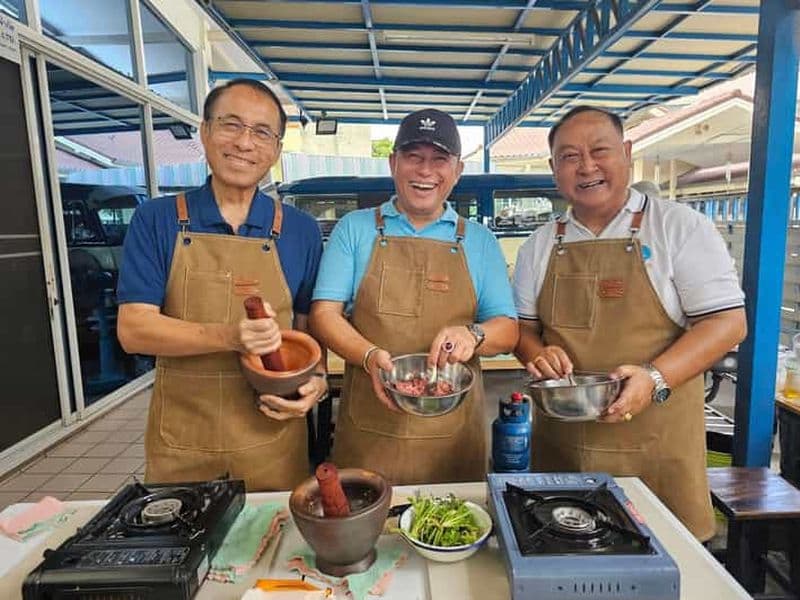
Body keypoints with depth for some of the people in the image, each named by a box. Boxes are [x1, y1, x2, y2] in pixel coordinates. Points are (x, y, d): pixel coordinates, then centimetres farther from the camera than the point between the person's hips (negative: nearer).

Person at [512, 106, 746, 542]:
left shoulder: (680, 226, -3)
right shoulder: (540, 244, 6)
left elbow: (728, 321, -6)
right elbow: (522, 326, 12)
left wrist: (655, 378, -20)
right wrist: (538, 354, -11)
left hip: (658, 445, -2)